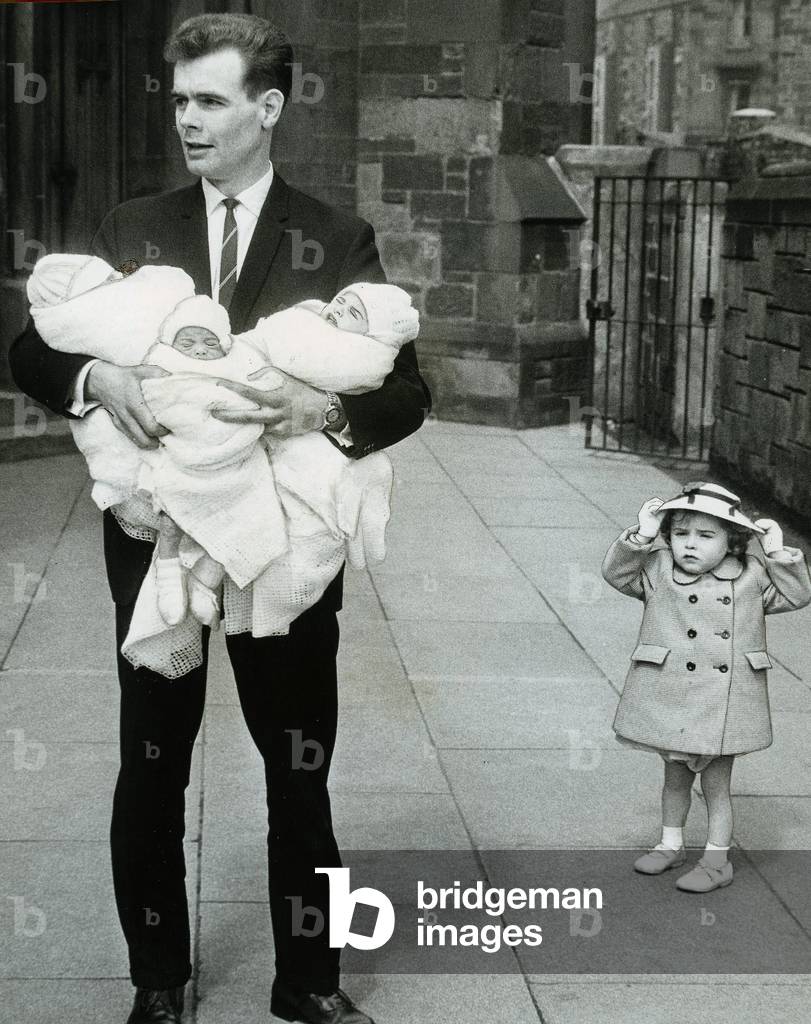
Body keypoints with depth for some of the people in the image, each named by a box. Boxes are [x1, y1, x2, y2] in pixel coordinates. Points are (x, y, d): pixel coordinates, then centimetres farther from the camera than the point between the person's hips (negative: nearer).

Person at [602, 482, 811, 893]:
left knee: (716, 783, 9)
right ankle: (670, 844, 38)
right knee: (675, 776, 19)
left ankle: (717, 860, 22)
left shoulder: (750, 577, 0)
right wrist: (642, 536, -20)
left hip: (725, 702, -1)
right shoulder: (658, 570, -2)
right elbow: (616, 571, -10)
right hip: (670, 697, 1)